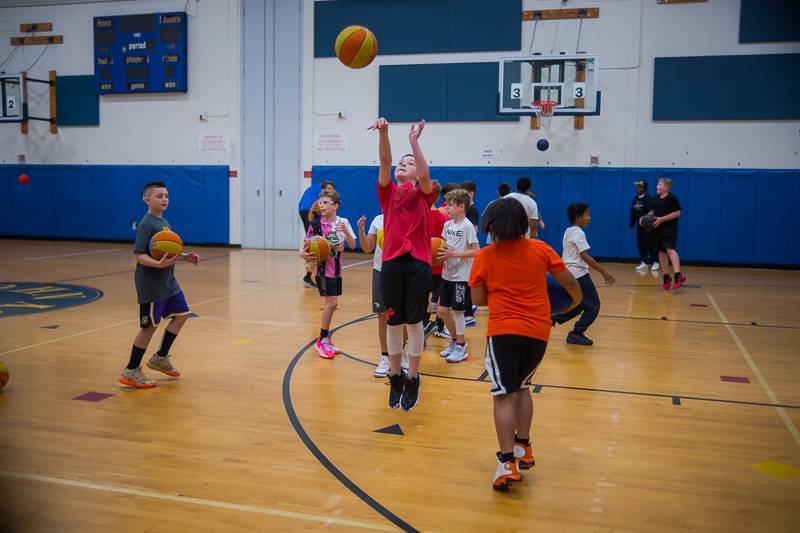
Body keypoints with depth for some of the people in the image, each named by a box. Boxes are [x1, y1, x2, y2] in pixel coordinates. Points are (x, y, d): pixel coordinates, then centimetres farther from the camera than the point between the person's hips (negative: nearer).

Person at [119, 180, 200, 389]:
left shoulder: (164, 222, 11)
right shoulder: (146, 225, -16)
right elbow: (139, 255, -22)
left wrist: (185, 257, 7)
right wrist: (159, 264, -37)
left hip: (168, 281, 9)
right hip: (150, 283, -9)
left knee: (181, 314, 12)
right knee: (150, 325, -1)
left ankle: (160, 358, 24)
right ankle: (131, 371, 12)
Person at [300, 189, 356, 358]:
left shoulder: (343, 222, -1)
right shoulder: (316, 224, -9)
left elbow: (352, 245, -4)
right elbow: (306, 244, -5)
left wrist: (346, 232, -21)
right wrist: (303, 253, -25)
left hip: (336, 269, 4)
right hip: (323, 269, -4)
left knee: (331, 304, 10)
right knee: (332, 302, -11)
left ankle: (325, 339, 24)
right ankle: (322, 341, 2)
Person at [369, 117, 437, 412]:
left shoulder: (423, 195, 5)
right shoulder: (388, 191, 9)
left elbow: (425, 173, -16)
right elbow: (384, 161, -7)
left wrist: (414, 141, -25)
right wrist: (383, 133, -22)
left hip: (418, 263, -2)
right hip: (391, 263, 2)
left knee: (414, 322, 6)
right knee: (393, 322, 9)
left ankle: (413, 379, 18)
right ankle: (395, 376, 24)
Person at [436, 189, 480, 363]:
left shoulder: (467, 226, -14)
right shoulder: (448, 224, 7)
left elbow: (476, 251, -17)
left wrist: (454, 254, -22)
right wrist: (441, 252, -3)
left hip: (461, 276, -7)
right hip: (447, 274, 7)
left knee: (457, 311, 0)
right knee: (443, 310, 10)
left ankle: (461, 348, 15)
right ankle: (455, 340, 30)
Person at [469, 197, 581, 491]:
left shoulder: (484, 257, -2)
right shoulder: (540, 249, 2)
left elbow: (479, 299, -1)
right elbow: (570, 283, 4)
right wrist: (576, 301, 25)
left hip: (503, 331, -3)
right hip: (538, 332, 3)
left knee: (504, 395, 0)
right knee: (521, 387, 23)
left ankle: (508, 463, -5)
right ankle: (523, 448, 26)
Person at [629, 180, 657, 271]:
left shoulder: (648, 198, -11)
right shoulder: (635, 199, 12)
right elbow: (633, 213, 15)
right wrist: (631, 225, 15)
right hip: (639, 225, 7)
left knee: (650, 243, -4)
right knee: (640, 244, 6)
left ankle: (655, 262, 5)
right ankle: (644, 262, 13)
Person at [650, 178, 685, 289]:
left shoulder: (672, 198, -9)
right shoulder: (655, 199, 12)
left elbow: (677, 213, -13)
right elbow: (652, 212, 23)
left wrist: (662, 219, -18)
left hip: (669, 229, -8)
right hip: (658, 229, 8)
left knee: (670, 249, -22)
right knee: (661, 252, 10)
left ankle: (678, 275, -28)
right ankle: (666, 277, 20)